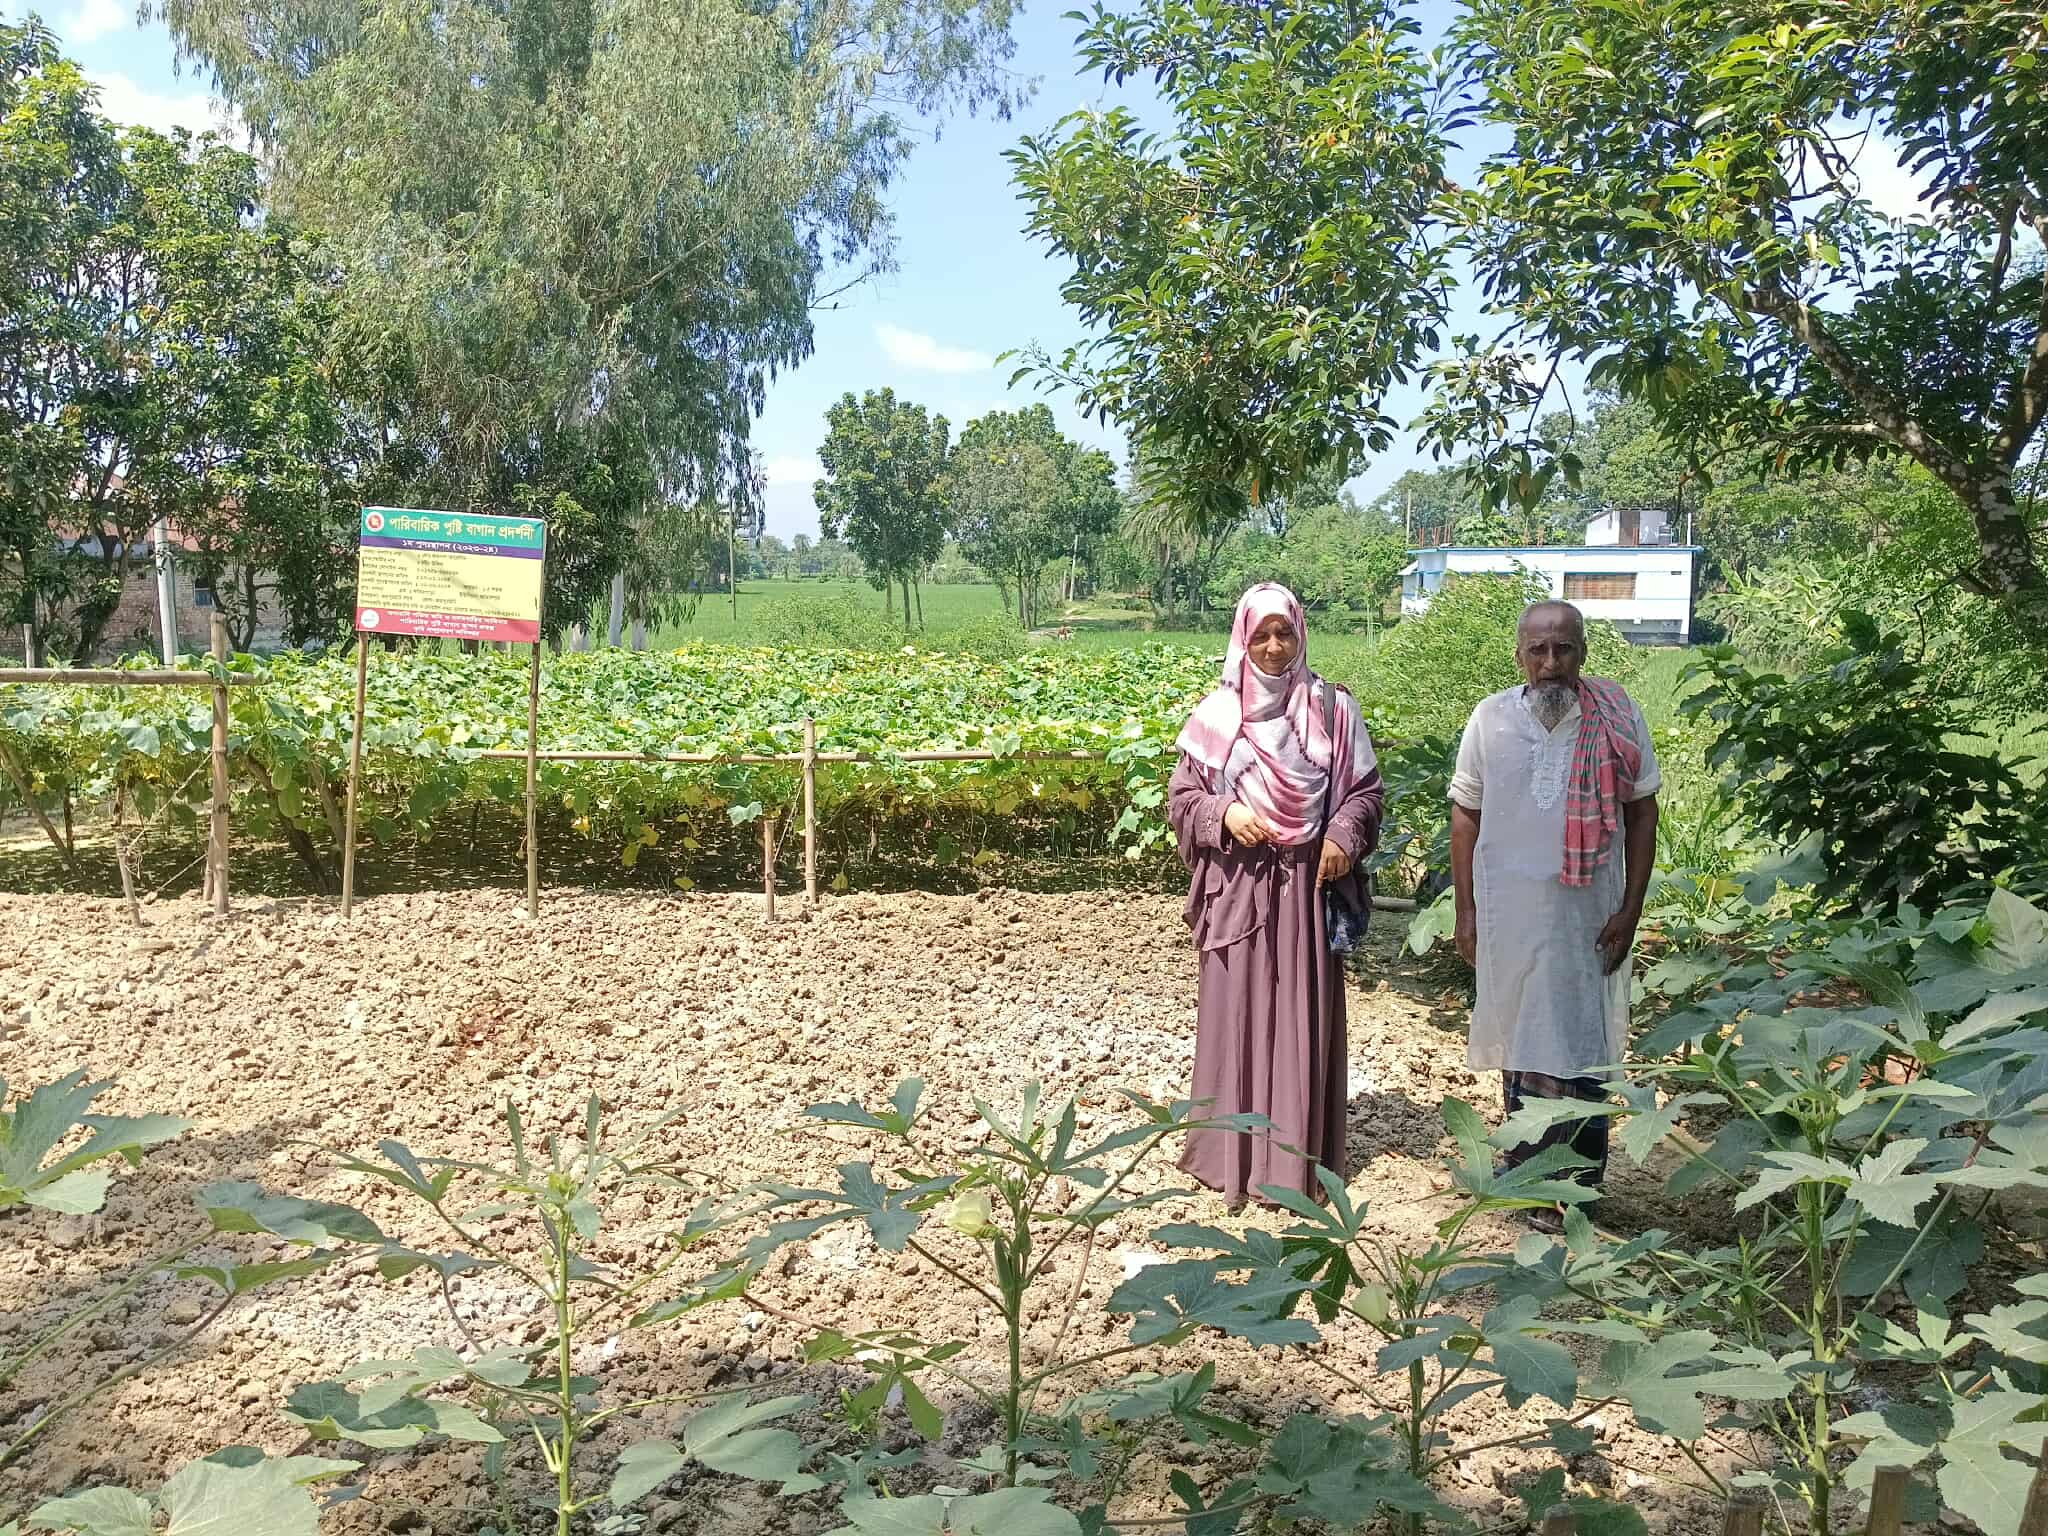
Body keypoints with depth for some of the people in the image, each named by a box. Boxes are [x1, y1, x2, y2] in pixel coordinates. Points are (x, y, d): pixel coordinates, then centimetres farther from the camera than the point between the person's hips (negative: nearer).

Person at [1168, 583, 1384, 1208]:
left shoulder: (1333, 709, 0)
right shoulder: (1215, 714, 1)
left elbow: (1365, 789, 5)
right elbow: (1182, 795, 6)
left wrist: (1343, 837, -12)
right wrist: (1225, 814, -13)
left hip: (1307, 885, 0)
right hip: (1238, 885, 0)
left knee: (1304, 1016, 4)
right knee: (1235, 1011, 4)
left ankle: (1296, 1156, 15)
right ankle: (1232, 1150, 16)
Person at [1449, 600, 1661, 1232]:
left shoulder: (1618, 718, -4)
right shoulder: (1491, 719, -1)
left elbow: (1641, 812, 1)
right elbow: (1465, 816, 5)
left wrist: (1631, 909, -5)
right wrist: (1466, 912, 3)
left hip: (1589, 915, -1)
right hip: (1509, 915, 1)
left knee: (1582, 1053, 1)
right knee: (1518, 1042, 12)